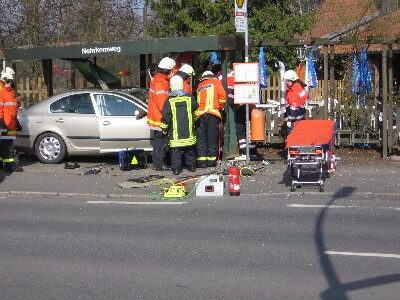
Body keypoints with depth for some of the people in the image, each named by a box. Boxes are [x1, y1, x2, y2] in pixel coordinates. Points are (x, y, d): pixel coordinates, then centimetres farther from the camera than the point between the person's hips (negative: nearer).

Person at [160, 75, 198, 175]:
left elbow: (166, 116, -10)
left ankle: (176, 168, 0)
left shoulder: (169, 101, -10)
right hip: (189, 132, 3)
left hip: (175, 133, -3)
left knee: (175, 150, 3)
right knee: (190, 150, 17)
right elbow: (195, 107, 14)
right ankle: (192, 166, 24)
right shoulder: (190, 98, -3)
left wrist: (164, 128, 2)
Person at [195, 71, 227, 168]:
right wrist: (220, 107, 14)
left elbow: (197, 100, 19)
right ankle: (211, 159, 2)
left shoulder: (199, 86, 22)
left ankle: (201, 160, 0)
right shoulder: (216, 82, 12)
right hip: (212, 113, -2)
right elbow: (222, 95, 0)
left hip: (200, 113, 2)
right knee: (212, 137, 3)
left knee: (201, 138, 4)